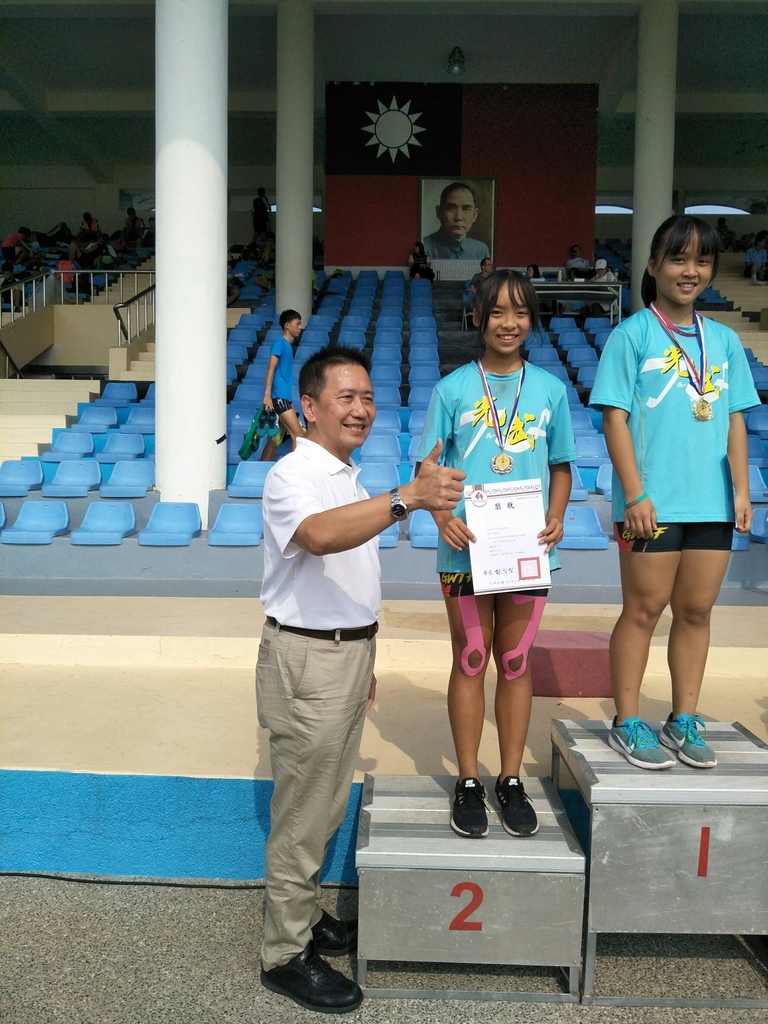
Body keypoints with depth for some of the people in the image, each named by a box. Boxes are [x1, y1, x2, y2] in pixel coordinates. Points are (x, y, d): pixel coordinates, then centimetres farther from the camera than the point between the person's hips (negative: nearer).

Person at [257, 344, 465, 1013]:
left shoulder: (351, 479, 12)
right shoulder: (292, 476, -16)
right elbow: (319, 535, -40)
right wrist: (408, 498, -52)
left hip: (349, 651, 9)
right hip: (306, 657, -9)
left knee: (326, 806, 19)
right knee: (302, 813, 3)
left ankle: (305, 918, 36)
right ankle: (286, 953, 19)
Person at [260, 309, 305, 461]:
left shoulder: (288, 345, 19)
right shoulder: (280, 342, -6)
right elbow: (271, 368, -14)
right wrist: (267, 395, -21)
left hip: (284, 398, 9)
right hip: (279, 397, -9)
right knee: (299, 435, -13)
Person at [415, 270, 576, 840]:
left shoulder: (550, 389, 6)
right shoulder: (453, 388, 0)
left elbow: (561, 466, 11)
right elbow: (428, 466, 1)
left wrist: (557, 517, -6)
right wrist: (442, 515, -17)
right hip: (465, 549, -1)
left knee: (516, 663, 11)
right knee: (470, 662, 8)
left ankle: (512, 780, 24)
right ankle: (469, 782, 21)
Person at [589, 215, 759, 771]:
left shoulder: (724, 340, 11)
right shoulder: (632, 335, -3)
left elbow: (735, 419, 12)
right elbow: (615, 418, -8)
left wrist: (741, 489, 3)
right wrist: (635, 495, -13)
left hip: (712, 501, 5)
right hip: (652, 502, -5)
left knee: (696, 610, 11)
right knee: (644, 609, 3)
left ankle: (684, 720, 25)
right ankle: (628, 724, 16)